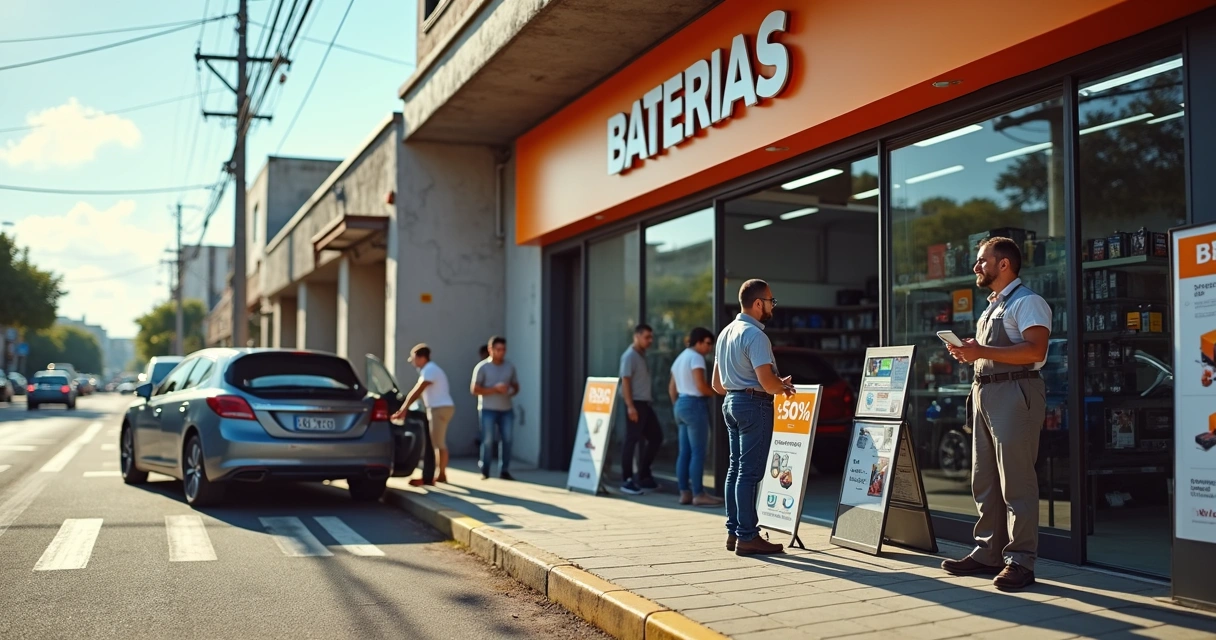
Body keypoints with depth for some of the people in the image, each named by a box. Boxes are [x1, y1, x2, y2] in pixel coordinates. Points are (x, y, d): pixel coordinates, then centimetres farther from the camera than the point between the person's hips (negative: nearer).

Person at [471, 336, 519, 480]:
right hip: (488, 409, -4)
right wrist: (495, 389, -18)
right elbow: (475, 389, -9)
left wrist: (511, 391, -7)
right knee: (488, 441, -1)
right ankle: (485, 472, 9)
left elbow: (516, 386, 17)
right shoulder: (482, 367, -5)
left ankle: (504, 471, 10)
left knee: (507, 440, 1)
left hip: (506, 409, 4)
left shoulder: (510, 367, 8)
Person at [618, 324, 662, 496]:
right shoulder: (629, 356, -11)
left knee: (656, 436, 11)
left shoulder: (642, 355, 16)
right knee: (632, 441, -6)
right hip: (635, 404, -9)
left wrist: (649, 401, 16)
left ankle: (643, 476, 19)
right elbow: (625, 381, -17)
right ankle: (626, 481, 0)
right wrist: (630, 406, -22)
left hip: (645, 403, 9)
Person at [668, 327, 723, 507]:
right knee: (698, 452, -7)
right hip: (695, 405, -10)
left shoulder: (680, 358, 19)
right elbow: (701, 386, -19)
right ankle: (698, 494, -6)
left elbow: (672, 387, 21)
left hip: (681, 405, 10)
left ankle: (685, 493, 11)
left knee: (684, 452, 9)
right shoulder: (696, 357, -10)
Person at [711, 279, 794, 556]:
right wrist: (784, 386, -3)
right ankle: (747, 537, -4)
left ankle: (733, 532, 17)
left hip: (731, 403, 10)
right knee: (750, 471, -7)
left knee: (735, 468, 12)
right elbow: (767, 382, -23)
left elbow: (717, 384, 18)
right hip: (754, 404, -9)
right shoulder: (755, 335, -15)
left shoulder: (726, 332, 15)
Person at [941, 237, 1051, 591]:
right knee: (984, 481, 11)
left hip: (1015, 394, -10)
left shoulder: (1027, 302, -7)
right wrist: (969, 353, 9)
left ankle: (1020, 561, -3)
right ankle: (988, 553, 19)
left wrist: (982, 351, -22)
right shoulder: (992, 307, 22)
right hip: (985, 393, 10)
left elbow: (1035, 351, -20)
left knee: (1015, 482, -8)